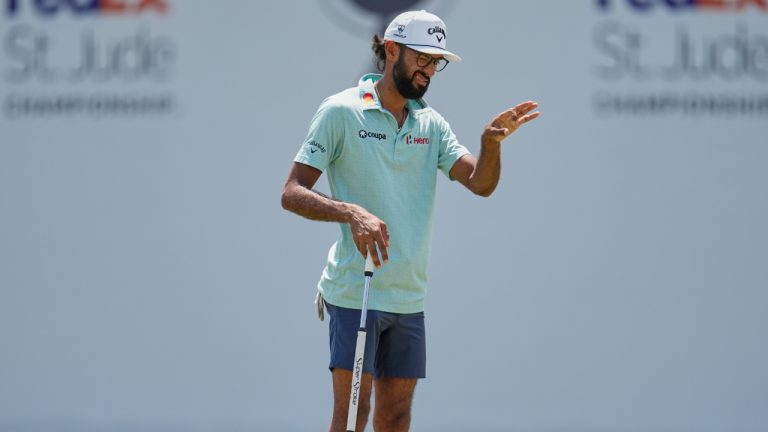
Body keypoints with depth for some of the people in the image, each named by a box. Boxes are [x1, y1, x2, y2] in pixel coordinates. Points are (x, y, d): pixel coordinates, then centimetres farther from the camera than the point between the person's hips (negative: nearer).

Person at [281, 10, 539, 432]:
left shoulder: (431, 124, 11)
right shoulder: (341, 111, -5)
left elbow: (480, 182, 0)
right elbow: (292, 194, -10)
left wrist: (491, 141, -21)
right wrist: (351, 213, -27)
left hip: (408, 297, 6)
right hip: (355, 292, -6)